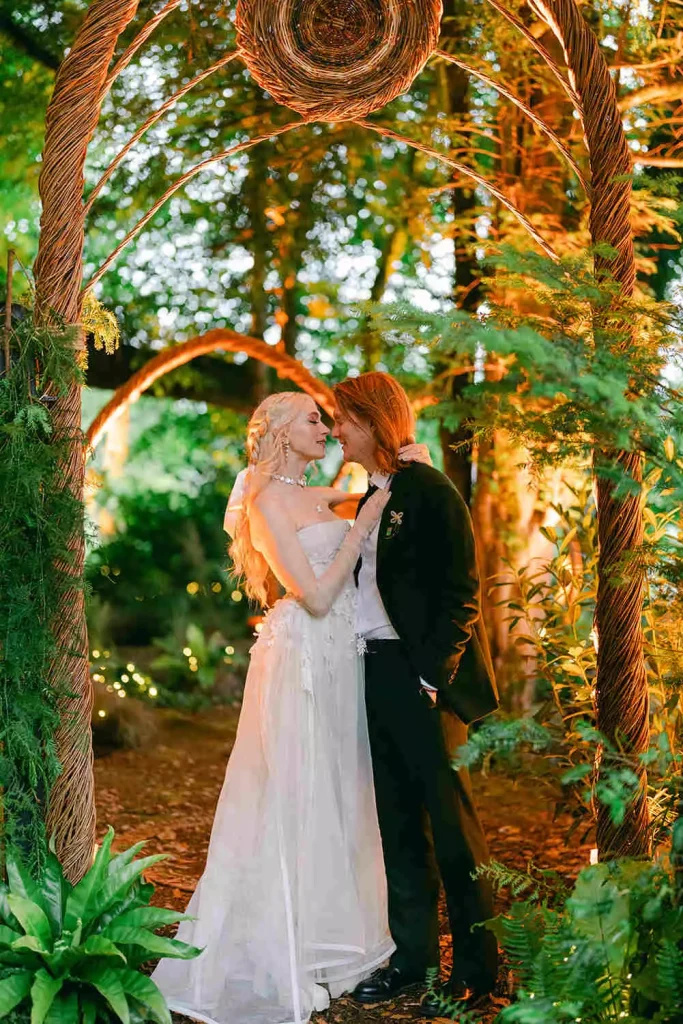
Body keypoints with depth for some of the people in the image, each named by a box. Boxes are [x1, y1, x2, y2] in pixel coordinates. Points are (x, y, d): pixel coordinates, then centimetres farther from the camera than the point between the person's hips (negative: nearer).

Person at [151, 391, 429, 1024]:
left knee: (335, 798, 13)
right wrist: (364, 521, -13)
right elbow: (316, 595, -18)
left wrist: (408, 464, 6)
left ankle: (327, 936, 26)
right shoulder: (269, 503, -11)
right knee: (293, 804, -2)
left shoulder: (318, 497, 13)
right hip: (300, 661, -8)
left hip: (340, 662, 8)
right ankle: (274, 957, 10)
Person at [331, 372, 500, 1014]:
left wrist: (434, 677, -18)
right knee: (398, 821, 13)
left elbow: (460, 591, -14)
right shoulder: (370, 500, 16)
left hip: (422, 677, -8)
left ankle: (477, 968, 8)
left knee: (451, 820, -2)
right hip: (376, 673, 9)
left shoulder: (429, 490, -9)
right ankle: (412, 954, 23)